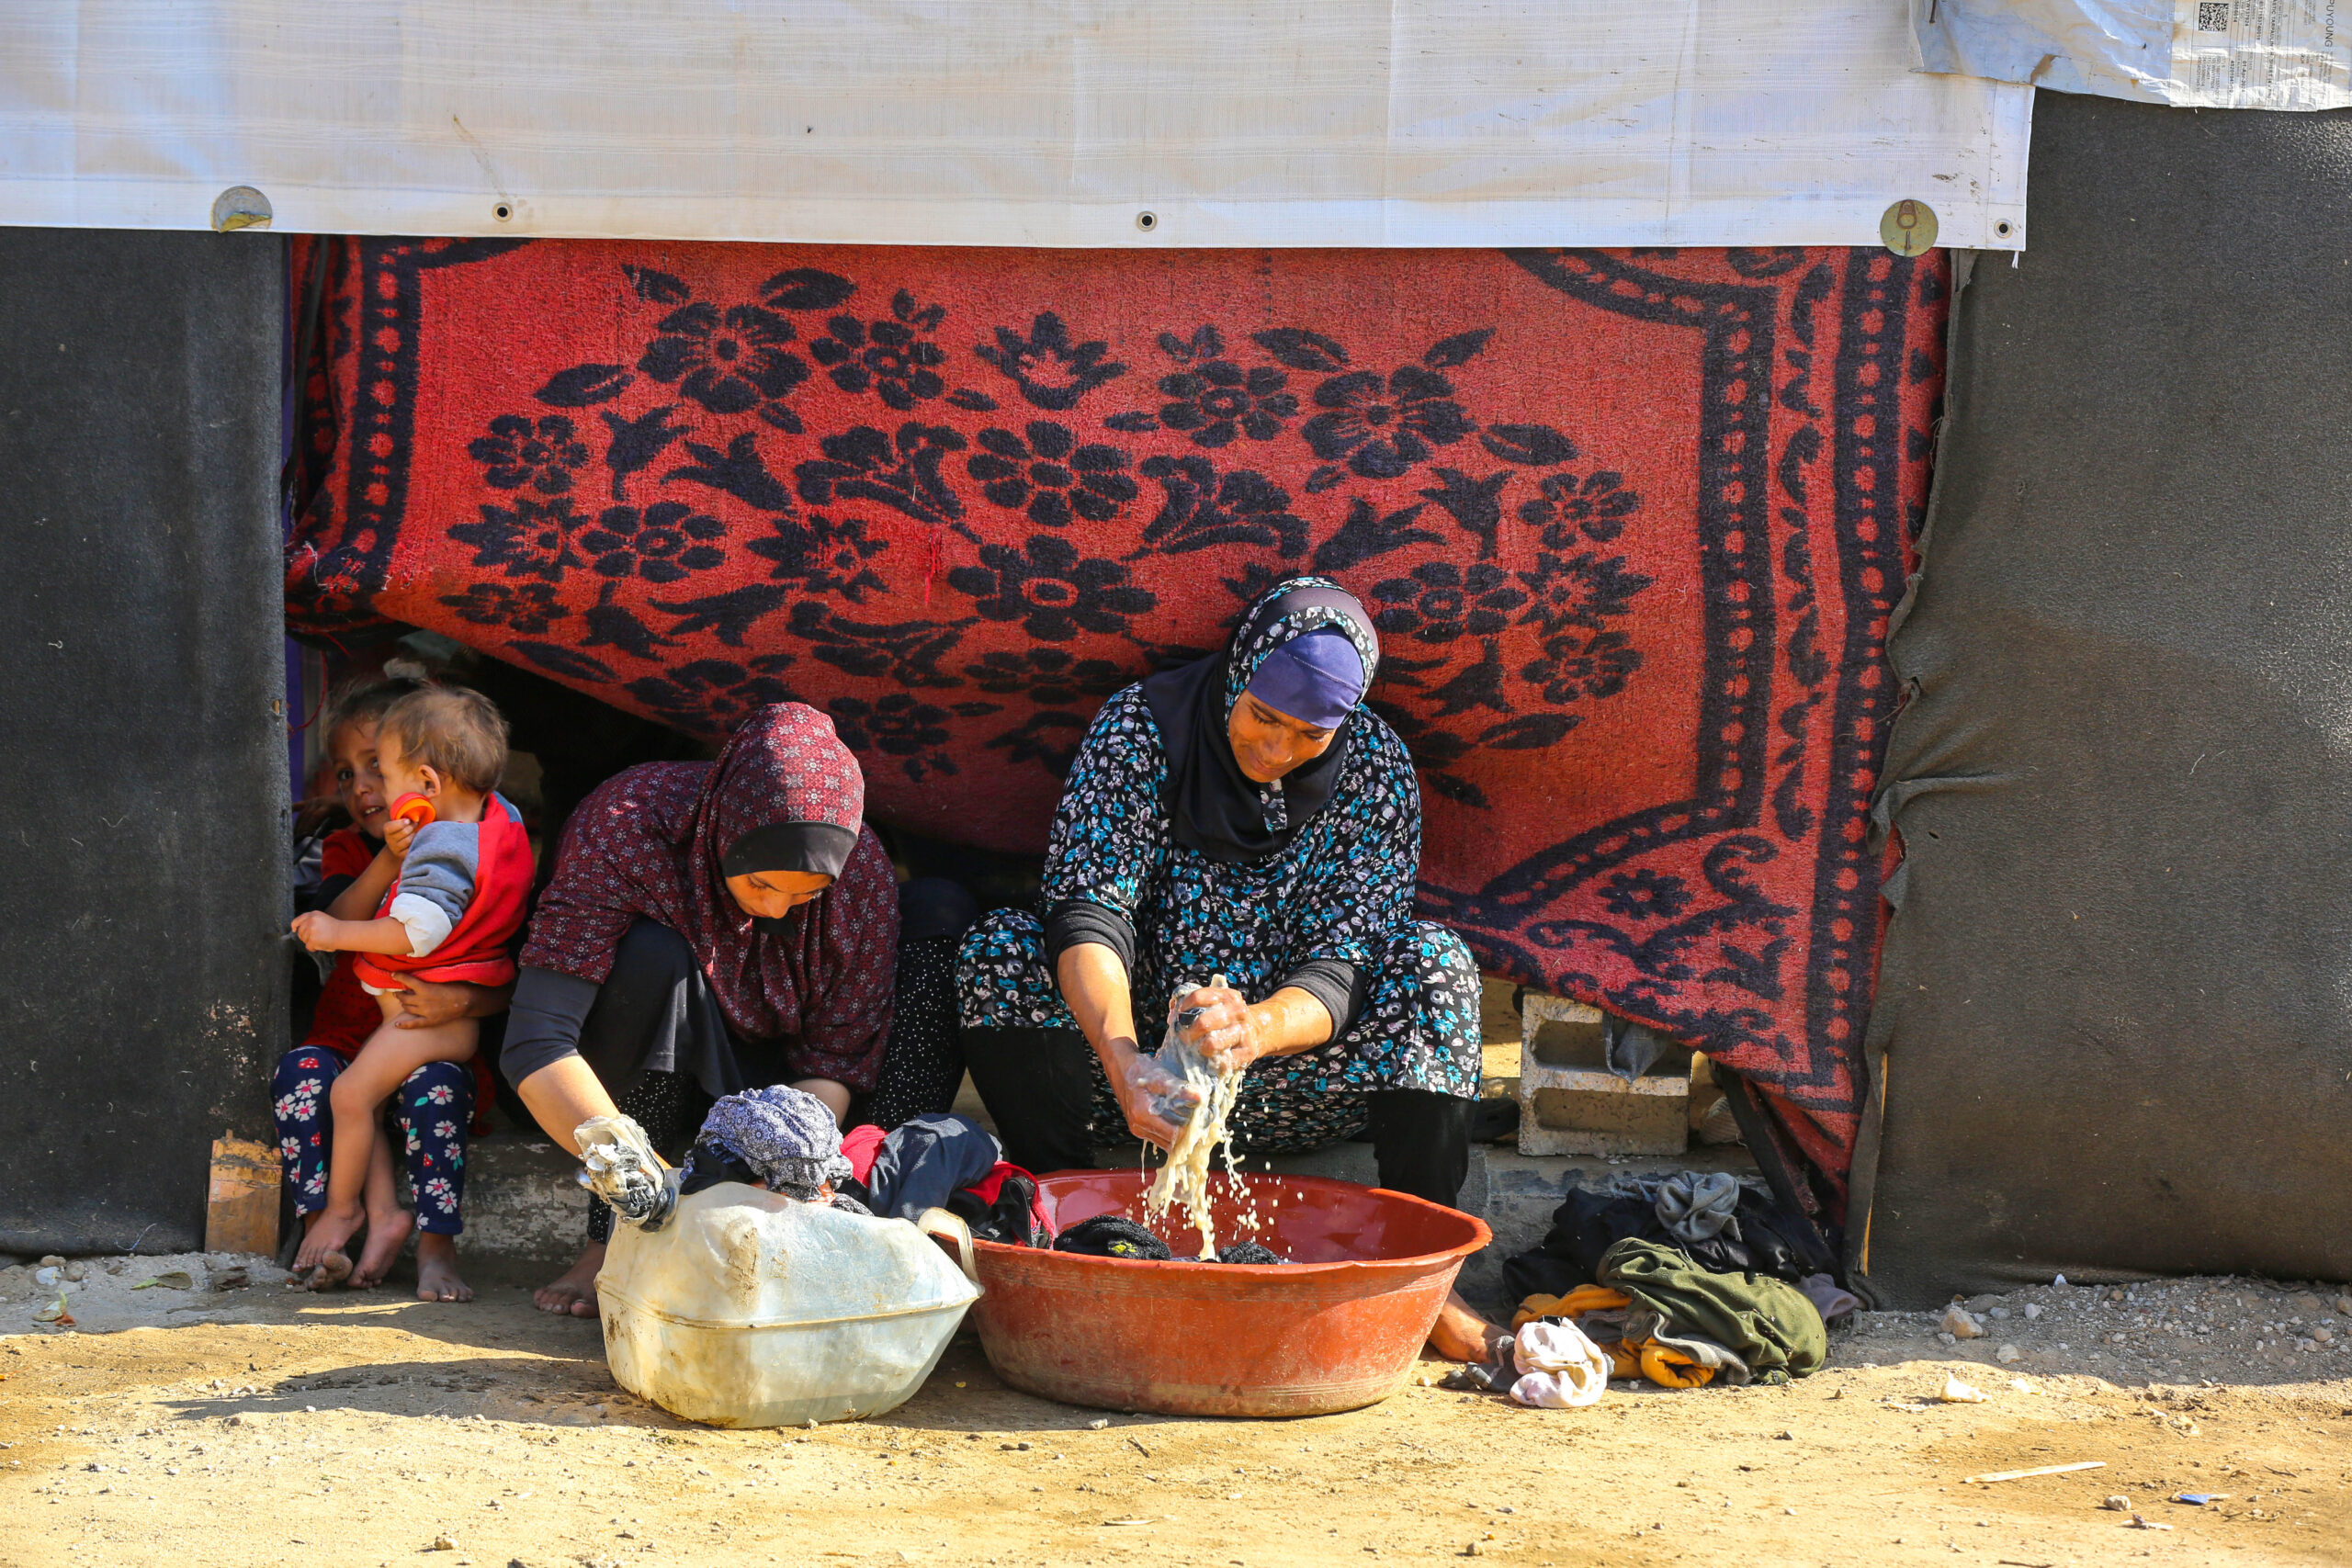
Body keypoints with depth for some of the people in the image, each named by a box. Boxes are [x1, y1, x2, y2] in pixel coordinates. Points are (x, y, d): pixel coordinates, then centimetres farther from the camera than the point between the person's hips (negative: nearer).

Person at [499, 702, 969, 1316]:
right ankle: (613, 1238, -25)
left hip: (765, 1084, 3)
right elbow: (535, 1046, -37)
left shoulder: (861, 870, -21)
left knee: (939, 912, -17)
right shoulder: (625, 828, -30)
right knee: (654, 955, -36)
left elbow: (833, 1065, -16)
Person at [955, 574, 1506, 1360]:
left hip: (1285, 1086, 0)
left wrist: (1256, 1028, -40)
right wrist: (1120, 1054, -41)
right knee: (997, 952, -23)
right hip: (1143, 1078, 0)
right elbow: (1087, 913, -20)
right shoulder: (1140, 727, -10)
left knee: (1434, 964, -24)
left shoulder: (1375, 767, -8)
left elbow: (1344, 969, -16)